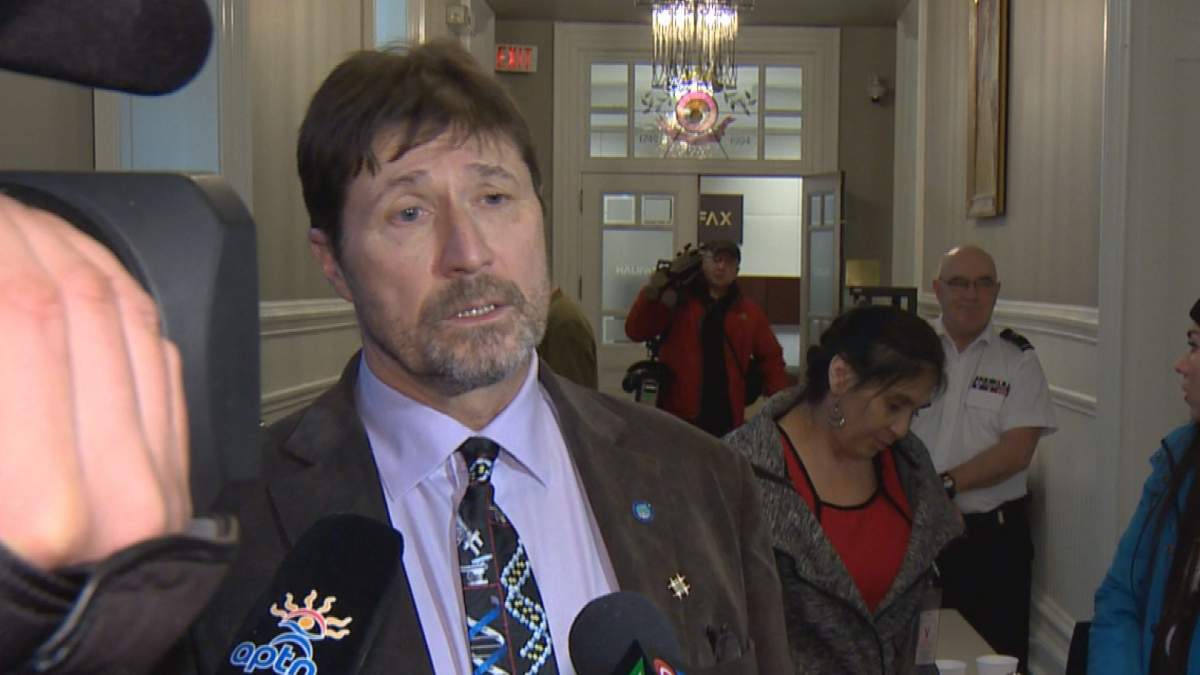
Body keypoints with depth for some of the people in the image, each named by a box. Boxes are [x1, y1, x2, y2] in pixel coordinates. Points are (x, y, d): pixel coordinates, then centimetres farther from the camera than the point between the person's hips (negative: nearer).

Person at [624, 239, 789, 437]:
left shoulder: (749, 311, 12)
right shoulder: (679, 301, 5)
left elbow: (770, 357, 14)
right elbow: (636, 332, 0)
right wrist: (651, 294, -15)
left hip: (727, 420, 2)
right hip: (678, 417, -2)